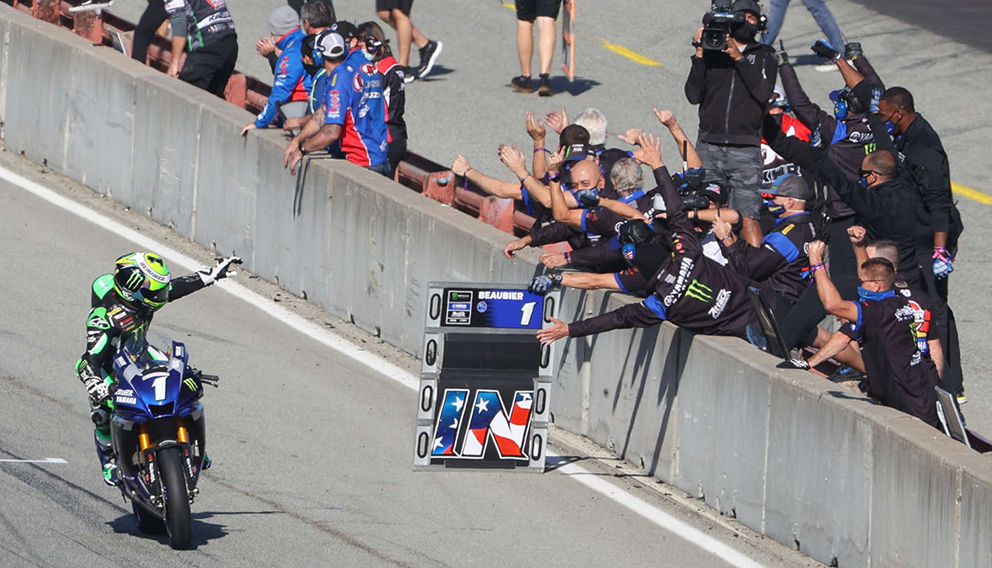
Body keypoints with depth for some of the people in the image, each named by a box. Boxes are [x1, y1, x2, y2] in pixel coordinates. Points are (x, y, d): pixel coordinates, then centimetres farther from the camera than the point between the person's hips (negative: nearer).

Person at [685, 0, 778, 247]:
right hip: (708, 147, 2)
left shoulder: (764, 55, 11)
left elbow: (763, 92, -6)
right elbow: (693, 95, 4)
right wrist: (700, 55, -3)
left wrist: (739, 58, -9)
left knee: (748, 219, -11)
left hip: (745, 150, -2)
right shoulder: (712, 53, 13)